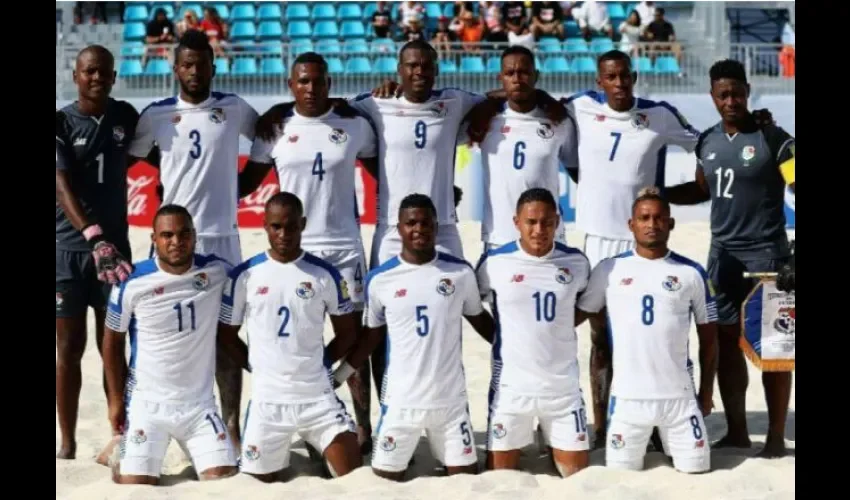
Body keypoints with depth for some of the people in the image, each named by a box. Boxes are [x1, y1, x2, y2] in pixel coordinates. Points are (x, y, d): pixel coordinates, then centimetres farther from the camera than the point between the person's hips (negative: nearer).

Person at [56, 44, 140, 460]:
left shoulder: (125, 116, 6)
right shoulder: (61, 123, -6)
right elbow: (63, 188, -17)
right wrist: (94, 237, -32)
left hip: (115, 245, 2)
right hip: (69, 247, -2)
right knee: (68, 348, 3)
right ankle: (68, 441, 11)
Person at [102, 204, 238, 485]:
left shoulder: (217, 272, -7)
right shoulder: (132, 282, -11)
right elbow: (113, 341, 1)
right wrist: (115, 400, 0)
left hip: (199, 403, 2)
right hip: (145, 402, -1)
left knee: (225, 479, -7)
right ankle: (120, 455, 30)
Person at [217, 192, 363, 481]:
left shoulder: (325, 274, -1)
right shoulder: (244, 275, -1)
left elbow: (347, 332, 8)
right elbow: (226, 334, 8)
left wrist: (319, 363, 0)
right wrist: (256, 367, 1)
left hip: (318, 397, 0)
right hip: (267, 399, 0)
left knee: (354, 476, -7)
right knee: (257, 483, 8)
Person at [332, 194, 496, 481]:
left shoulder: (461, 272, -2)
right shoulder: (380, 279, -3)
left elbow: (479, 319, 13)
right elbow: (371, 336, 7)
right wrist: (335, 376, 6)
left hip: (450, 398, 1)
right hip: (400, 399, 0)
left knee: (466, 474, 4)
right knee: (386, 475, 4)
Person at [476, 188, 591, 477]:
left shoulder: (576, 262, -2)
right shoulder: (494, 262, -8)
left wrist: (554, 331, 5)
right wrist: (504, 336, 3)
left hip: (563, 385, 1)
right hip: (511, 384, -1)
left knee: (578, 472, 6)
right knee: (499, 472, 6)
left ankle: (555, 450, 32)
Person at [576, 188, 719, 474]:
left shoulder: (692, 273, 3)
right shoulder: (609, 270, 2)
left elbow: (708, 337, 8)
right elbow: (576, 315, 6)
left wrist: (706, 392, 7)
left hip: (680, 395, 1)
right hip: (627, 396, 0)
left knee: (696, 470, 3)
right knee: (620, 473, 4)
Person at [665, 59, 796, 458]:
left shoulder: (773, 139, -9)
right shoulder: (707, 142, 8)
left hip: (766, 254, -6)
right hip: (722, 253, 6)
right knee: (726, 342, 8)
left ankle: (776, 436, 8)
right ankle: (736, 431, 18)